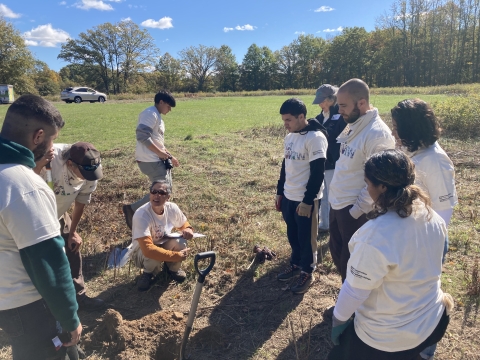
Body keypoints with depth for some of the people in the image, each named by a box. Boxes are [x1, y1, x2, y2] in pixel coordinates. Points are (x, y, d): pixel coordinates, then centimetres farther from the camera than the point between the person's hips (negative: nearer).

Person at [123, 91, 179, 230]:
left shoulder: (157, 117, 19)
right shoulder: (151, 113, -13)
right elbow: (142, 136, -25)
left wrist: (170, 156, 19)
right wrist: (160, 153, -19)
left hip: (157, 159, 11)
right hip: (150, 160, -11)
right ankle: (132, 209, -1)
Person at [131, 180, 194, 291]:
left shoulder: (172, 208, -18)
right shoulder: (141, 215, -34)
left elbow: (183, 224, 5)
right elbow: (148, 249, -40)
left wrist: (187, 229, -20)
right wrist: (177, 256, -39)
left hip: (163, 245, 4)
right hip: (143, 251, -3)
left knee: (180, 242, -26)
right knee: (153, 255, -36)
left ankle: (173, 268, 6)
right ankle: (148, 273, 2)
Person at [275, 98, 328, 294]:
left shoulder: (315, 138, -17)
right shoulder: (289, 137, 8)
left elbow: (317, 173, -19)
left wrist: (308, 200, -18)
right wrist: (280, 192, 16)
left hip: (305, 200, -7)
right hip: (288, 197, 7)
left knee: (306, 238, 7)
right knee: (292, 235, 19)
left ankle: (307, 272, 24)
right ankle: (295, 264, 37)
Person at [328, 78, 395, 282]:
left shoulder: (378, 134, -21)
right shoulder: (353, 126, 7)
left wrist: (356, 211, -17)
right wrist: (335, 197, 12)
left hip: (354, 209, -9)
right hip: (337, 203, 9)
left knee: (351, 260, 8)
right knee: (337, 251, 22)